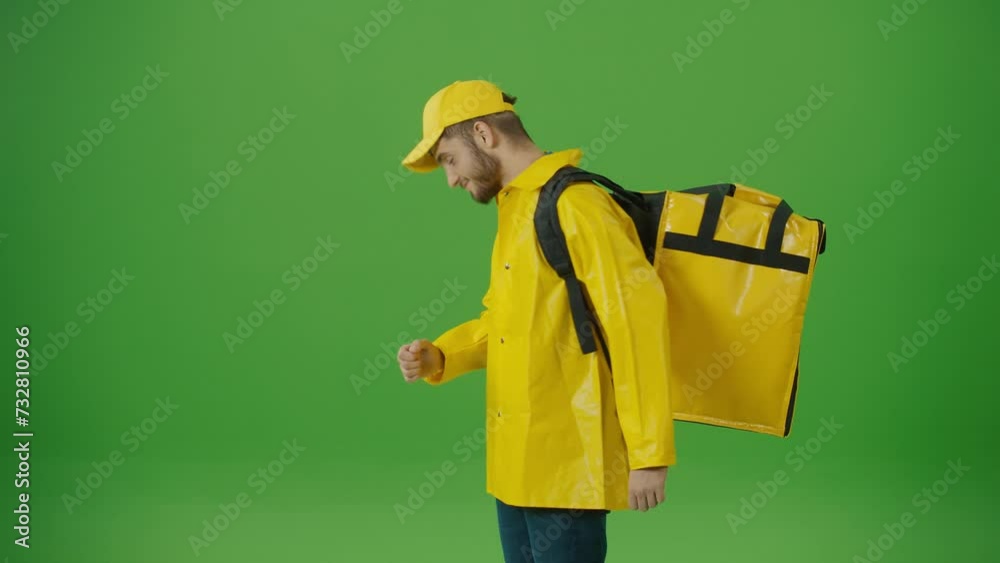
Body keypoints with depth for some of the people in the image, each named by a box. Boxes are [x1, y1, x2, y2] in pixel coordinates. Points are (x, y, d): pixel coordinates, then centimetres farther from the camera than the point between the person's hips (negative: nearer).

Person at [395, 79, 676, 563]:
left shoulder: (575, 205, -15)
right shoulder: (516, 210, 14)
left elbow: (637, 318, -20)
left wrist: (648, 454, -21)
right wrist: (438, 357, 4)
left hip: (567, 468, -9)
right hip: (517, 462, 9)